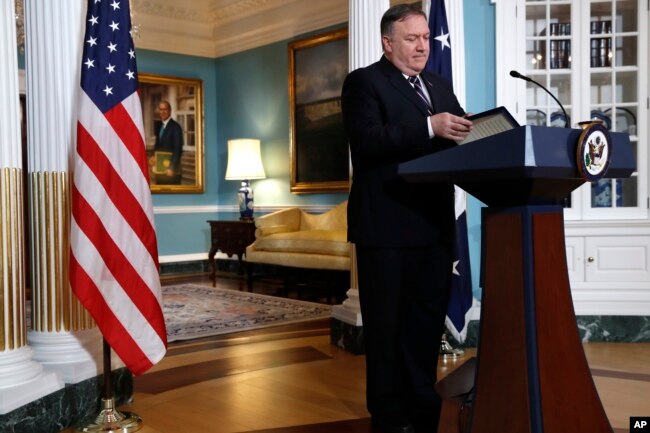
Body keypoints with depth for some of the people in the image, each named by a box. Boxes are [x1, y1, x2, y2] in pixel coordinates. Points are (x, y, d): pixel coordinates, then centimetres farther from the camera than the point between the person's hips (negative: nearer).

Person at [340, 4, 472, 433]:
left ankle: (421, 398, 28)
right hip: (386, 223, -6)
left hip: (434, 222, 7)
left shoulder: (441, 86, 19)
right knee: (387, 320, 5)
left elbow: (456, 137, 14)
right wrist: (429, 127, -27)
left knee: (430, 315, 13)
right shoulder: (364, 81, -3)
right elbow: (366, 141, -18)